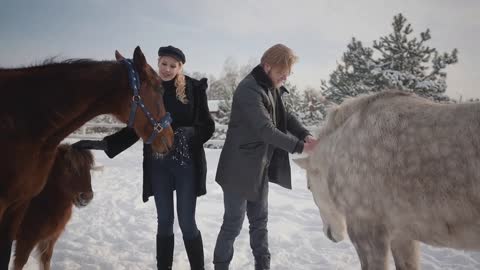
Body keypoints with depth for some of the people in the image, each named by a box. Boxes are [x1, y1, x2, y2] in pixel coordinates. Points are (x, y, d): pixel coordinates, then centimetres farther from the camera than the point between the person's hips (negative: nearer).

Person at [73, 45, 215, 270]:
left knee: (187, 223, 2)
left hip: (187, 164, -2)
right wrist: (104, 144, -4)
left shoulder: (194, 88, -4)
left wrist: (189, 132, -23)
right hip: (158, 165, 3)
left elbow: (208, 126, -3)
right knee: (164, 222, 11)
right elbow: (135, 129, 5)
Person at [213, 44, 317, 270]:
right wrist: (299, 147, -25)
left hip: (260, 169, 9)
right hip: (240, 169, -9)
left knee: (260, 221, 17)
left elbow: (285, 117, 9)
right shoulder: (249, 90, -22)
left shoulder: (273, 88, 8)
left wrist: (306, 135, -8)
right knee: (233, 224, 3)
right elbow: (266, 129, -27)